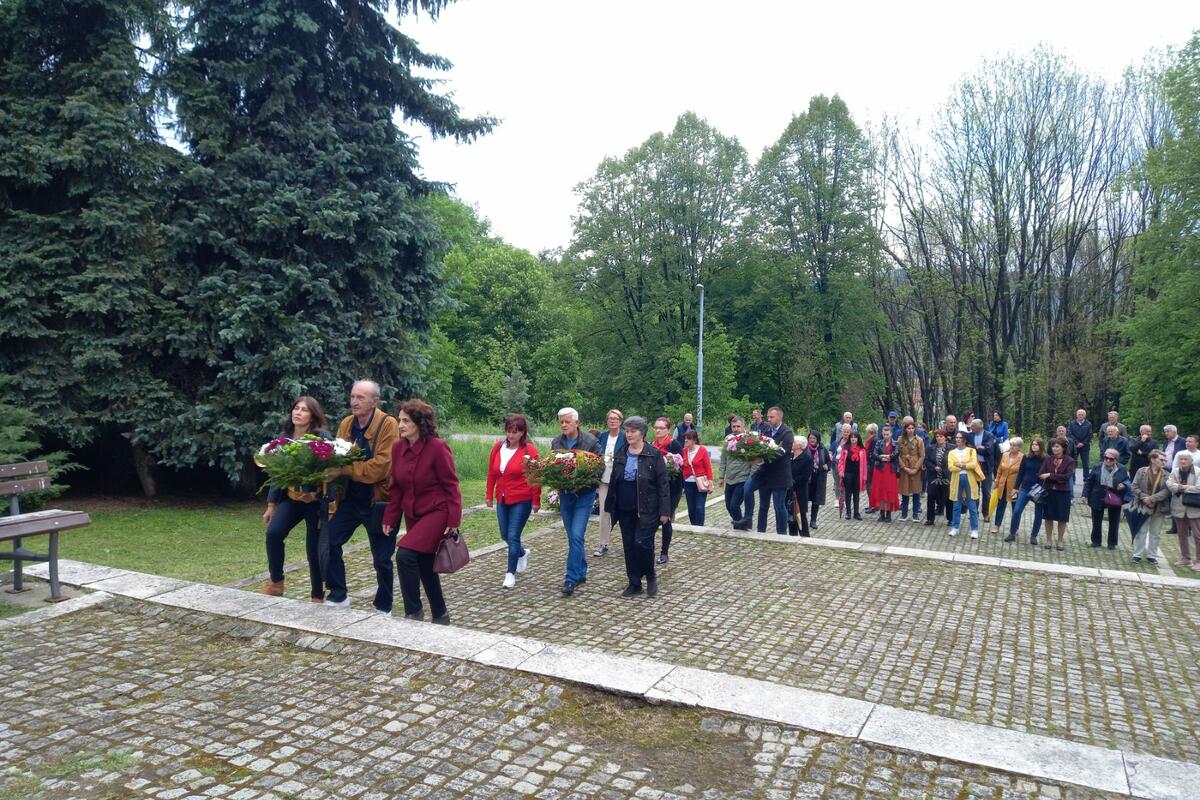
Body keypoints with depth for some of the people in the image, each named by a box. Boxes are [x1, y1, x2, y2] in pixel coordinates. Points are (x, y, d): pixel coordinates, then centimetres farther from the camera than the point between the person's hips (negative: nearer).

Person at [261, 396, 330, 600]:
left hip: (315, 500, -5)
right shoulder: (284, 437, 6)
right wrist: (271, 504, 12)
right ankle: (276, 582, 3)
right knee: (273, 533, -16)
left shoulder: (322, 437, -12)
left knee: (314, 548, 0)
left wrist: (328, 505, -21)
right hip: (291, 498, 5)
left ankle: (317, 596, 16)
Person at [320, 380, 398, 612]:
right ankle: (338, 595, 13)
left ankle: (383, 608, 25)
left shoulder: (388, 424, -16)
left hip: (378, 501, -5)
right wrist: (330, 471, -13)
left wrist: (345, 470, -27)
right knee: (327, 542, -7)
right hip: (350, 498, 5)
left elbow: (381, 465, -25)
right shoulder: (346, 424, 5)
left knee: (382, 558, 6)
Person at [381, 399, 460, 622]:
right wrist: (390, 518, 3)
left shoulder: (437, 447, -17)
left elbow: (451, 485, -14)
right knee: (424, 565, 14)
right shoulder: (398, 447, 1)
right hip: (413, 514, 7)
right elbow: (396, 487, 8)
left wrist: (453, 521, -17)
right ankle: (440, 615, 31)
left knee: (405, 555, -21)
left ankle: (413, 612, -5)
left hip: (437, 512, -7)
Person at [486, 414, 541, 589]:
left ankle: (511, 573, 10)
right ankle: (522, 553, 45)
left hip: (522, 501, -5)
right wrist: (490, 496, 10)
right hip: (502, 500, 5)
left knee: (513, 536, -4)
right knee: (505, 536, 15)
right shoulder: (498, 447, 1)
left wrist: (536, 501, -9)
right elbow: (491, 473, 9)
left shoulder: (529, 450, -12)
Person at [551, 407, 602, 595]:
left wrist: (586, 482, -20)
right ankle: (581, 573, 27)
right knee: (573, 537, 13)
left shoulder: (591, 441, -10)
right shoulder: (556, 443, 3)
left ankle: (572, 578, -7)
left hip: (584, 494, -5)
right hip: (565, 494, 5)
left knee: (576, 536, -12)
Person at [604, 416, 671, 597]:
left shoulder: (654, 454, -7)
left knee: (642, 542, -11)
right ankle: (634, 583, 21)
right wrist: (610, 507, 11)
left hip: (646, 510, -5)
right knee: (629, 546, 8)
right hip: (625, 510, 5)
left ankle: (650, 576, 14)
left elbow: (662, 484, -8)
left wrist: (664, 511, -12)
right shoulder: (620, 456, 8)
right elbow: (613, 482, 14)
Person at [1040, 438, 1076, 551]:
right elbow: (1041, 475, -4)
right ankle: (1049, 539, 20)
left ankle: (1060, 541, 19)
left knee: (1062, 518, 6)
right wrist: (1058, 478, -13)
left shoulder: (1070, 461, -4)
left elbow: (1067, 476, -16)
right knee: (1048, 517, 7)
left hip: (1063, 492, -2)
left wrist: (1051, 475, -15)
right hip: (1049, 491, 2)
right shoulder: (1048, 460, 3)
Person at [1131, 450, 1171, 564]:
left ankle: (1152, 555, 21)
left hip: (1159, 508, 1)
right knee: (1141, 531, 5)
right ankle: (1137, 554, 13)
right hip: (1143, 506, -1)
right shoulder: (1142, 471, -3)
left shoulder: (1166, 475, -3)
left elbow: (1166, 491, -12)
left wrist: (1152, 498, -20)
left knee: (1155, 533, 11)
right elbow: (1135, 487, -4)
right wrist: (1144, 497, -17)